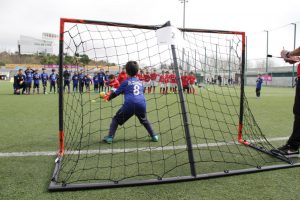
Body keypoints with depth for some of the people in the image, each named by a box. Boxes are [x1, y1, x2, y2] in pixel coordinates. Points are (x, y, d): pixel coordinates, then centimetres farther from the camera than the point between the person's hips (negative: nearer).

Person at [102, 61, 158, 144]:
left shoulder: (126, 82, 9)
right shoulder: (140, 82, 19)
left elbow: (116, 93, 14)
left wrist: (108, 97, 33)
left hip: (129, 104, -4)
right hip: (142, 104, 4)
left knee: (116, 119, 15)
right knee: (144, 121, 30)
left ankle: (110, 137, 7)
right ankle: (154, 136, 25)